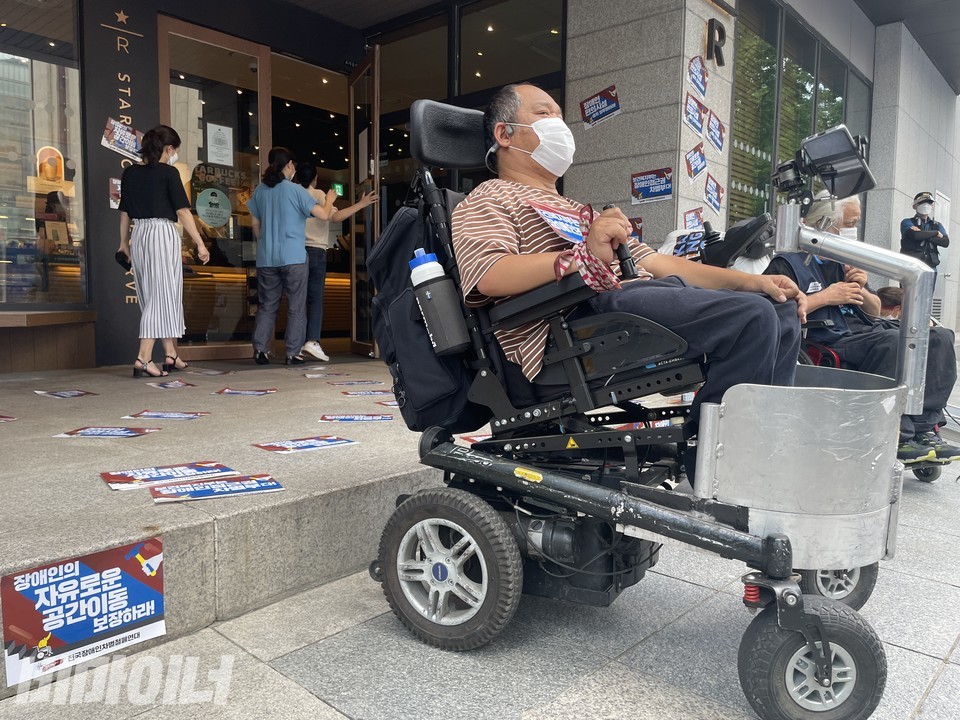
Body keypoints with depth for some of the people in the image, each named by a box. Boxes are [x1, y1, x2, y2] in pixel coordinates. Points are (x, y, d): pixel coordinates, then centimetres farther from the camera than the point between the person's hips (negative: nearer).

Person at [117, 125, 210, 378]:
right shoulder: (168, 172, -6)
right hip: (162, 234, -6)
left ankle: (171, 355, 19)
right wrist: (200, 243, -8)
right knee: (162, 297, -3)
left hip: (139, 235, 6)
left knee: (155, 297, 13)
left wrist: (124, 241, 22)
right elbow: (183, 211, -10)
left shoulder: (130, 173, 10)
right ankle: (143, 359, -10)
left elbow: (125, 211, 14)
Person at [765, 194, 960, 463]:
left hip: (865, 331, 9)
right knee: (895, 341, -32)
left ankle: (924, 429, -16)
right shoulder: (789, 263, -2)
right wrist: (826, 297, -12)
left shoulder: (846, 261, 24)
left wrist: (861, 290, 5)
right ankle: (900, 439, -24)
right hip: (831, 342, -9)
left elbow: (875, 311, 28)